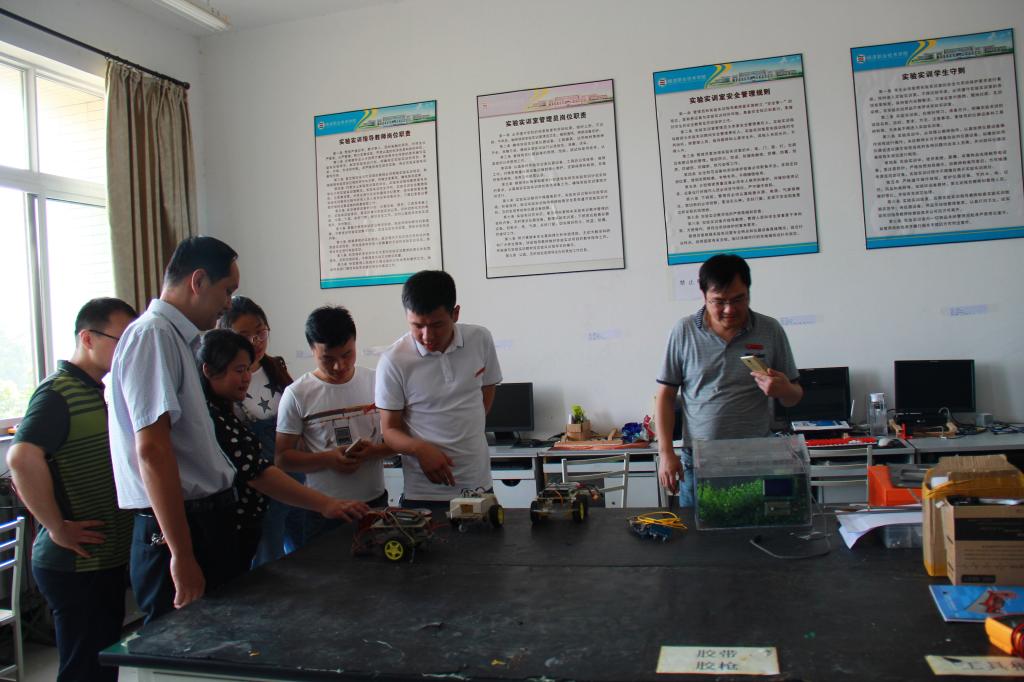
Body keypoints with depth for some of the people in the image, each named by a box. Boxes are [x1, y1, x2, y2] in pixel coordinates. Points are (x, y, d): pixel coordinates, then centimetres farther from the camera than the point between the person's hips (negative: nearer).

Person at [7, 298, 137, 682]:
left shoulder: (96, 392, 13)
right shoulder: (58, 392, -16)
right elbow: (22, 458, -31)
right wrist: (58, 529, -23)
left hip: (106, 560, 9)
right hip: (77, 565, -9)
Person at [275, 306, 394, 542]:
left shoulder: (375, 382, 1)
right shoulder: (297, 394, -6)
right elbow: (283, 458, -4)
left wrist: (375, 450, -15)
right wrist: (328, 459, -19)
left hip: (375, 503, 2)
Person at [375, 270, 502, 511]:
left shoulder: (480, 340, -4)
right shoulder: (393, 361, -13)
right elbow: (390, 429, -6)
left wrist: (465, 434, 4)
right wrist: (420, 449, -25)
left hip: (479, 484, 3)